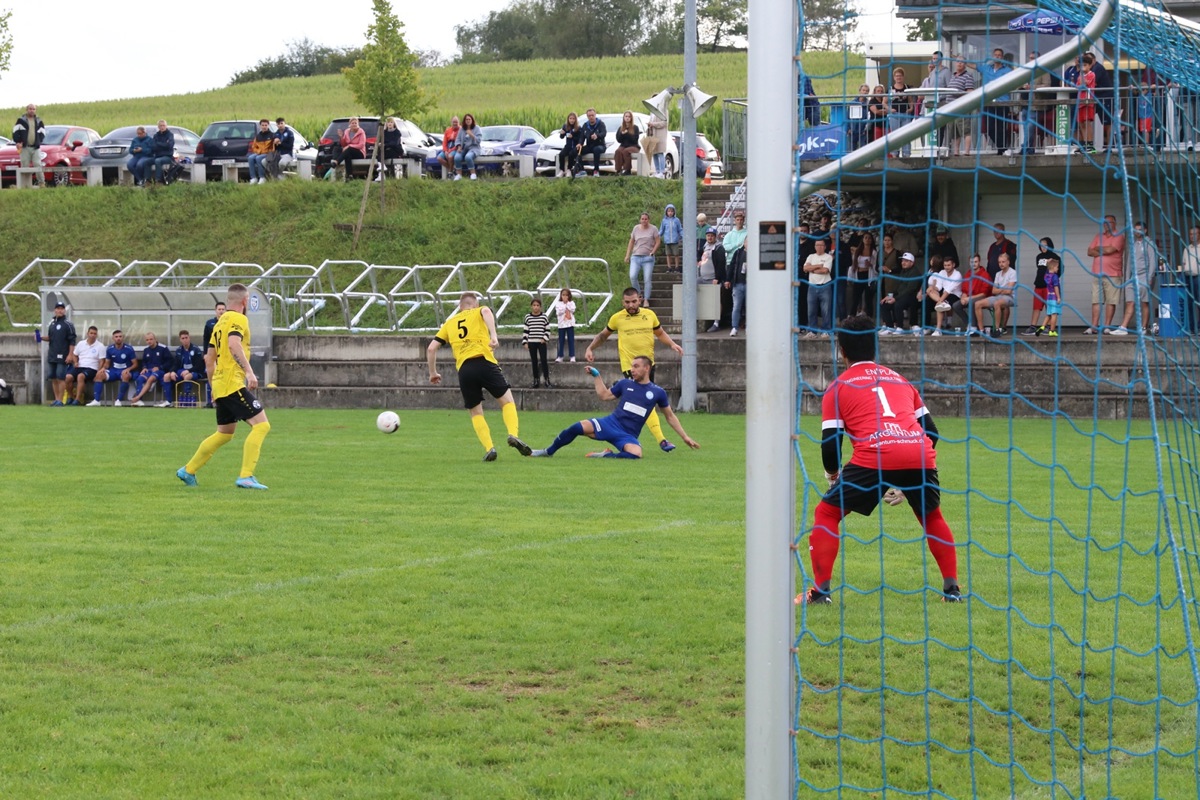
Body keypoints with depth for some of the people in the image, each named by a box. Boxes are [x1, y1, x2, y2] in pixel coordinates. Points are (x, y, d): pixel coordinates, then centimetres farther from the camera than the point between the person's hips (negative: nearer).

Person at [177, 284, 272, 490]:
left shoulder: (221, 322, 21)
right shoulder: (238, 319, -7)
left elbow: (209, 359, 24)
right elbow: (234, 345, -26)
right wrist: (249, 372, -32)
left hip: (220, 385, 10)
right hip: (234, 384, -10)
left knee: (224, 434, 21)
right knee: (261, 425, -13)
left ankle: (188, 471, 28)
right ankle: (245, 476, -20)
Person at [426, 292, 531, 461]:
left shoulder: (449, 323, 25)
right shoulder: (479, 312, 17)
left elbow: (431, 348, 20)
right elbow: (486, 312, -10)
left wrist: (433, 373, 31)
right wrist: (493, 335, -23)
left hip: (464, 370, 2)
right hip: (484, 363, -2)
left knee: (475, 412, 15)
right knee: (507, 400, 9)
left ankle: (489, 448, -2)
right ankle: (513, 434, -15)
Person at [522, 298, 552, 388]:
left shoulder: (544, 317, 0)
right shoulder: (528, 317, 4)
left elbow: (547, 330, 5)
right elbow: (525, 331, 7)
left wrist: (545, 338, -9)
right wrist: (525, 342, 1)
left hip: (541, 342, -2)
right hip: (531, 342, 2)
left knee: (543, 361, -5)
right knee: (534, 362, 6)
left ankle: (547, 381, 0)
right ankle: (536, 381, 13)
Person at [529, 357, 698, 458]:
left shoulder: (658, 392, 4)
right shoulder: (625, 384, 10)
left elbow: (670, 416, 13)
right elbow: (604, 395, 21)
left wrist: (685, 437, 11)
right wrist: (596, 376, 15)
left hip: (629, 435, -1)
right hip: (610, 424, 1)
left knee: (636, 454, -37)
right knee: (579, 427, -24)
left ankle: (607, 455, -17)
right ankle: (548, 452, -8)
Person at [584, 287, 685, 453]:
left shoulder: (650, 315, 5)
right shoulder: (617, 318, 0)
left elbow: (660, 333, 18)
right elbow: (604, 335, 16)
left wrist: (672, 344, 2)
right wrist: (590, 348, 8)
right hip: (629, 366, -4)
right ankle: (661, 440, -17)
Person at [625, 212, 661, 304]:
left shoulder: (653, 229, 1)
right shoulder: (636, 228, 9)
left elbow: (658, 242, 2)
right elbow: (631, 242, 14)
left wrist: (652, 253, -8)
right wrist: (627, 255, 9)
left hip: (648, 258, -2)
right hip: (636, 257, 2)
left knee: (647, 280, -4)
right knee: (632, 277, -15)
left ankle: (646, 300, 3)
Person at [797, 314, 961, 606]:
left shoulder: (838, 387, 17)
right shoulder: (900, 379, 30)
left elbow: (830, 443, 9)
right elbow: (931, 430, 27)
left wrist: (833, 474, 30)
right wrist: (908, 480, 36)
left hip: (874, 457, -4)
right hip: (921, 455, 4)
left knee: (826, 513, 13)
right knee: (932, 518, 29)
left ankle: (821, 590, 4)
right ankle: (952, 589, 24)